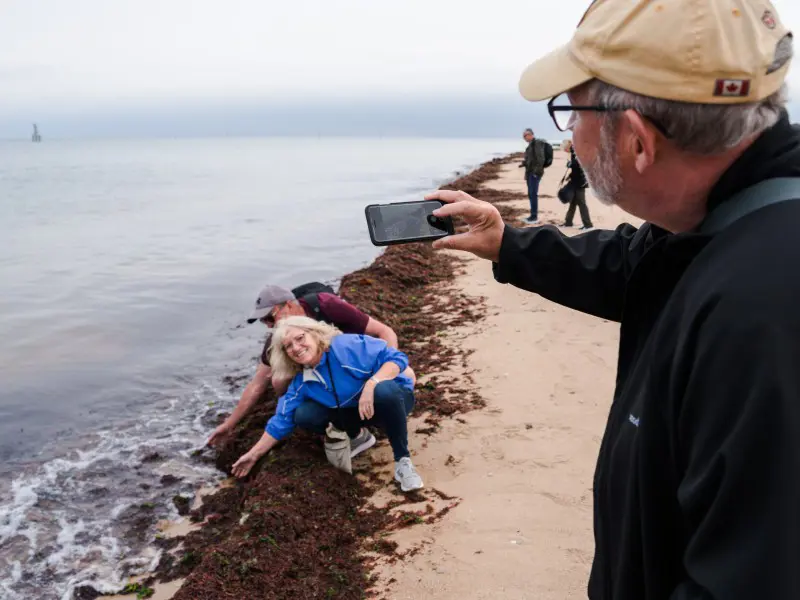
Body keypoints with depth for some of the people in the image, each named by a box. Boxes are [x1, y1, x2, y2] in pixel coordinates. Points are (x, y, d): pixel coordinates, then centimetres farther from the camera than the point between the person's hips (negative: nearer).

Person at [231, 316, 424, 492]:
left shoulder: (347, 345, -26)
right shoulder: (301, 383, -7)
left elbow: (397, 358, -28)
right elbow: (282, 420, 2)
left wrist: (371, 384, -43)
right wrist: (254, 454, 2)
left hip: (394, 398, -5)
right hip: (356, 413, 5)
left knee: (384, 391, -42)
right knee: (303, 416, -14)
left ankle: (402, 460, -22)